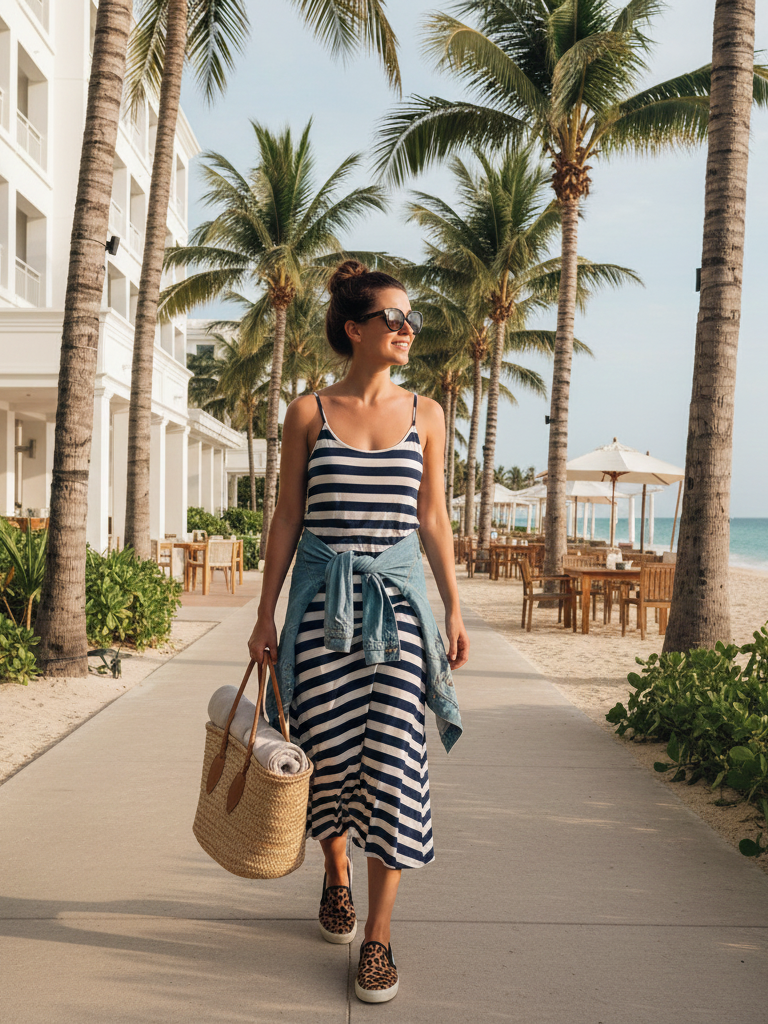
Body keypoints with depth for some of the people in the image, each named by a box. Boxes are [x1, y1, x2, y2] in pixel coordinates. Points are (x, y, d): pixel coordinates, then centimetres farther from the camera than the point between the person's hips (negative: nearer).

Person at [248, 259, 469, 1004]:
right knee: (330, 753, 6)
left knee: (393, 758, -5)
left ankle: (377, 937, 9)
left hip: (398, 598, 1)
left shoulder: (425, 415, 7)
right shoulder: (309, 412, 2)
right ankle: (336, 874, 37)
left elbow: (433, 519, 10)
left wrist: (453, 608, 7)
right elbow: (286, 518, 4)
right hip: (323, 597, 0)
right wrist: (266, 613, 3)